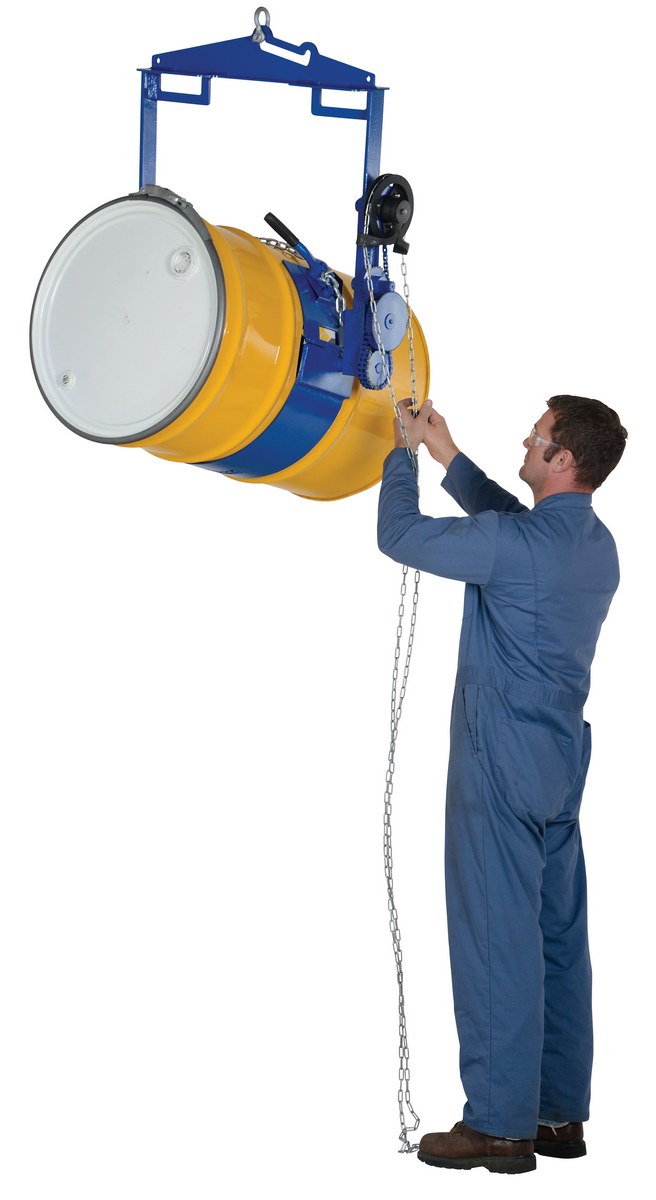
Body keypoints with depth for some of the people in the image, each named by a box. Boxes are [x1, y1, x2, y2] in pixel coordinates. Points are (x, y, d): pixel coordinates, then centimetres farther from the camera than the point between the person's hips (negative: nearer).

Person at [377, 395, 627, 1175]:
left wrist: (404, 452, 7)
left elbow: (401, 537, -8)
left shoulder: (517, 547, -18)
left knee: (498, 938, -3)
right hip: (562, 760, 9)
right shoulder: (597, 545, 9)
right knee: (559, 936, 11)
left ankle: (501, 1124, 3)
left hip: (503, 763, -9)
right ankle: (561, 1113, 19)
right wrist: (448, 457, 27)